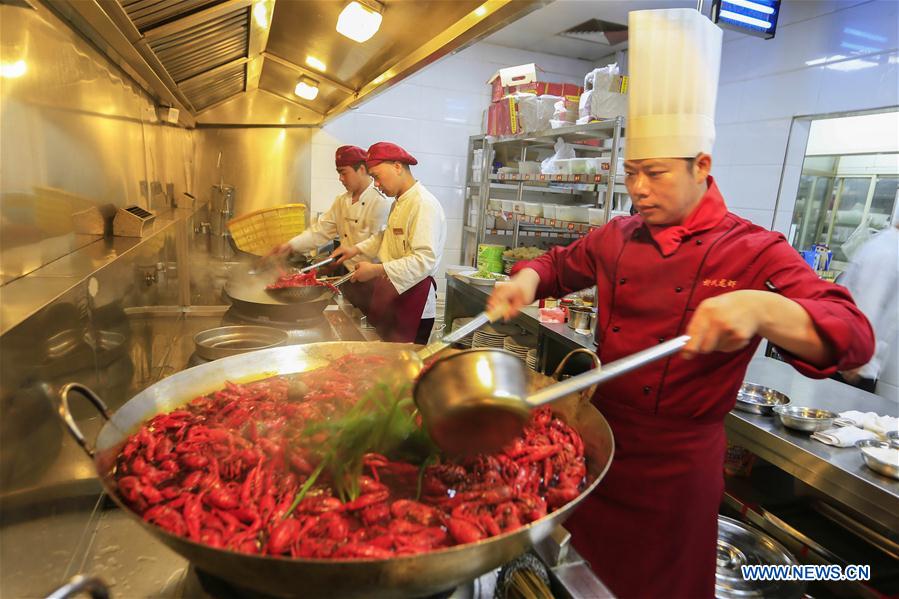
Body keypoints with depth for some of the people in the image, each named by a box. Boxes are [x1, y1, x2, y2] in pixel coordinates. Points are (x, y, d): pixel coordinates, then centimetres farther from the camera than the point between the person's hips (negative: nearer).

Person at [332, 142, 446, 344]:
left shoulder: (424, 204, -18)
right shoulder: (399, 203, 15)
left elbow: (425, 260, -26)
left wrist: (376, 270, -25)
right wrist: (357, 249, 12)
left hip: (412, 299, -9)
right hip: (390, 293, 9)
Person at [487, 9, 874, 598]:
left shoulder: (755, 251, -14)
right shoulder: (619, 237, 1)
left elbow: (854, 337, -22)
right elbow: (563, 264, 15)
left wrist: (761, 308, -44)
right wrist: (529, 278, -9)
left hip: (678, 461, -4)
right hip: (598, 438, 5)